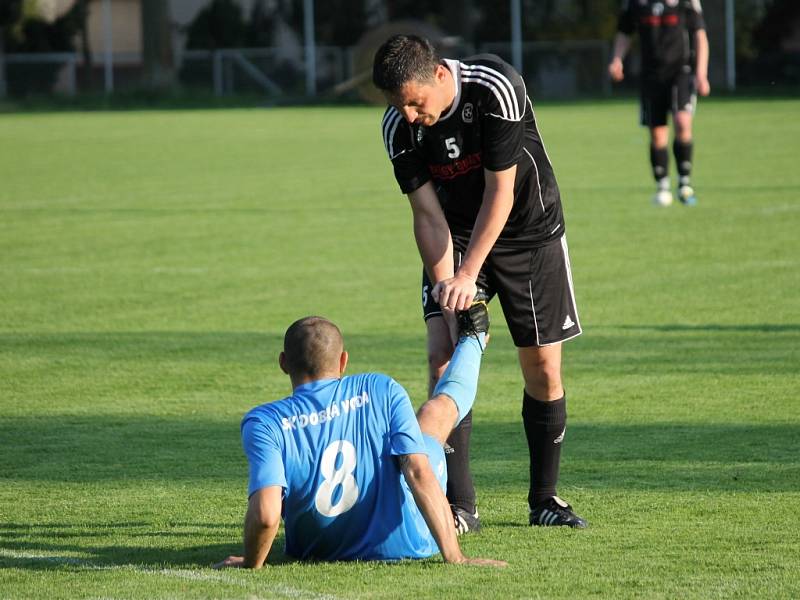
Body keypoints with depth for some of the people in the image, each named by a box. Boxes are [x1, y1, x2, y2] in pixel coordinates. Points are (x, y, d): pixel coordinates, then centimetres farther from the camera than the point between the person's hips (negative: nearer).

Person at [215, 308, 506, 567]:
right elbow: (419, 473, -22)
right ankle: (473, 338, 58)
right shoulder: (381, 391, -18)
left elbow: (266, 515, -31)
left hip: (318, 550, 0)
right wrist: (454, 557, -20)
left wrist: (250, 564, -12)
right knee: (438, 408, 25)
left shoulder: (263, 422, -20)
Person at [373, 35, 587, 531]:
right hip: (457, 235, 2)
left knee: (544, 372, -1)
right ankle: (460, 507, -13)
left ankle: (545, 499, 16)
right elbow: (428, 214, -12)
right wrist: (444, 284, -27)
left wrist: (468, 275, -30)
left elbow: (500, 193, -27)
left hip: (530, 232, -2)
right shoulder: (398, 127, -16)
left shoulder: (496, 89, -29)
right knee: (443, 356, -14)